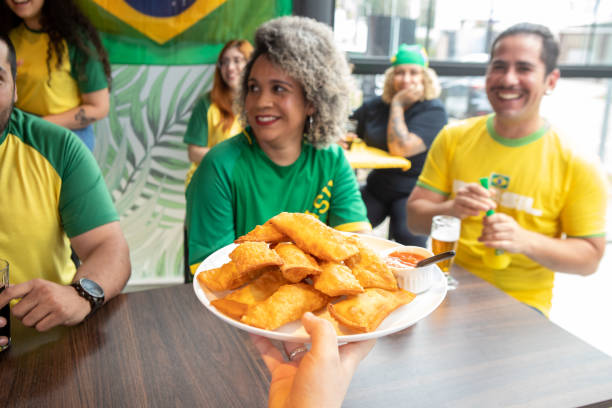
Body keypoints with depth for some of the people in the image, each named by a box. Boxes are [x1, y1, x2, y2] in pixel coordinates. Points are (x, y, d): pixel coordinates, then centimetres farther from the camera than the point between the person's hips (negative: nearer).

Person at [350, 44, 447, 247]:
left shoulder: (433, 110, -8)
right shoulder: (376, 105, 8)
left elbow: (400, 148, -21)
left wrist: (398, 104, -13)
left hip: (412, 193, -4)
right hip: (377, 186, 4)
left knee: (409, 237, -32)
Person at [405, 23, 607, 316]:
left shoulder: (577, 163, -5)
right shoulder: (453, 138, 3)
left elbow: (590, 257, -3)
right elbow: (415, 217, 2)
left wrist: (525, 240, -21)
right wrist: (450, 210, -21)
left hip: (522, 305, -1)